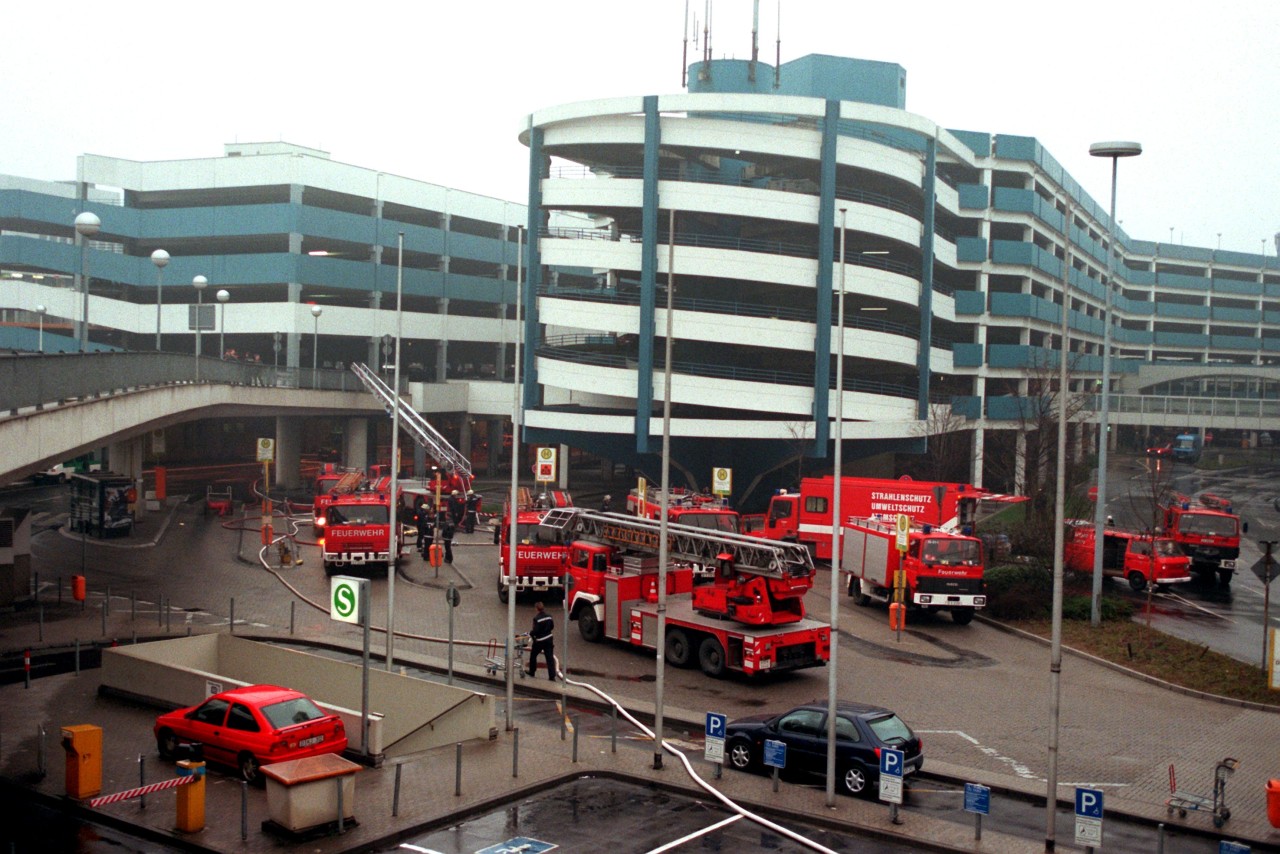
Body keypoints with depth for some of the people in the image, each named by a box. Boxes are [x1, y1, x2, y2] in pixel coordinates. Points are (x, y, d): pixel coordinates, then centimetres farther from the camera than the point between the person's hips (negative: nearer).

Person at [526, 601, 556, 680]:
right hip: (549, 639, 5)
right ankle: (552, 676, -1)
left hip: (539, 641, -5)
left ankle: (532, 672, 33)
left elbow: (535, 630, -20)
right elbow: (552, 626, 9)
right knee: (550, 658, 3)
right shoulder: (548, 616, 0)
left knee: (533, 655, 19)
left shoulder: (536, 618, -19)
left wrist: (530, 633, -1)